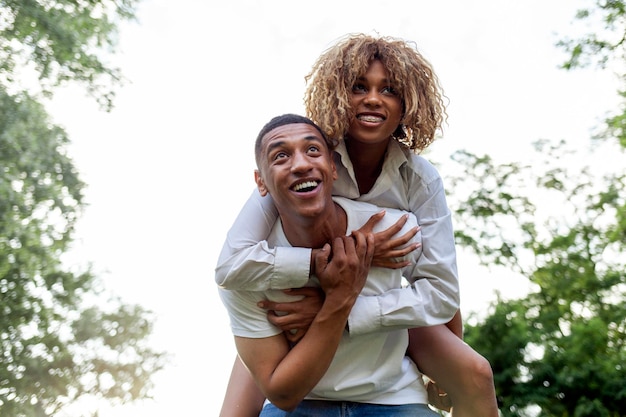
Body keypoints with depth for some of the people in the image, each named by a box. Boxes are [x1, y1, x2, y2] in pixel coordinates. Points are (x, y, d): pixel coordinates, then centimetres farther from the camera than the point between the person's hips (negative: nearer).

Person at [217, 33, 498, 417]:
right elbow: (231, 263, -35)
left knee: (476, 375, -15)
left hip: (390, 308, 2)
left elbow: (441, 290, -25)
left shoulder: (420, 179, -19)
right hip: (300, 307, -2)